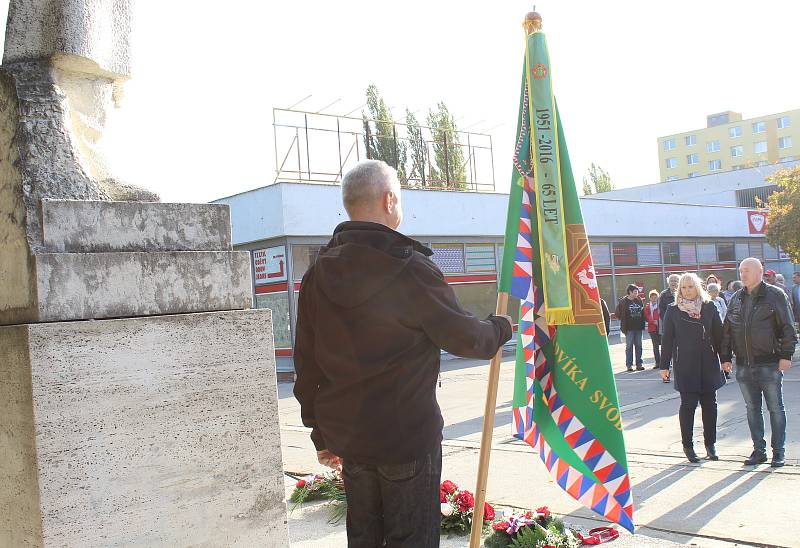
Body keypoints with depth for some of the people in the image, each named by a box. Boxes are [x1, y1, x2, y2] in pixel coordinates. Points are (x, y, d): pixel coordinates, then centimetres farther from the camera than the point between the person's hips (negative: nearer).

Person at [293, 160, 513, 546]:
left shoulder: (317, 276, 3)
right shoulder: (411, 268, -16)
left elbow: (307, 366, 8)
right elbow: (463, 336, -9)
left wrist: (321, 435, 17)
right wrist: (502, 327, 13)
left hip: (347, 437, 6)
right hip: (408, 435, -6)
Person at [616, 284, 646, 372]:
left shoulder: (639, 301, 9)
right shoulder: (623, 301, -6)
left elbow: (643, 312, 17)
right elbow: (617, 313, -5)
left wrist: (642, 323, 9)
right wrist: (624, 321, -7)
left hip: (638, 327, 5)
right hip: (629, 328, -5)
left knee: (639, 346, 7)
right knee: (629, 346, 0)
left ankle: (639, 364, 14)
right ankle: (629, 365, 4)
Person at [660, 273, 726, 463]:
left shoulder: (709, 307, 5)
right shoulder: (673, 310, 1)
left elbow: (718, 334, 9)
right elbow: (667, 339, 2)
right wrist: (664, 365, 1)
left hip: (708, 364, 2)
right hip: (685, 365, -2)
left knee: (709, 403, 6)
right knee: (688, 404, -2)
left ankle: (710, 444, 19)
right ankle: (687, 445, 9)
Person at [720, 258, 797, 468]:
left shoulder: (775, 295, -3)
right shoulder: (736, 299, 11)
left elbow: (787, 327, -4)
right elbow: (727, 330, 14)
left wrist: (786, 354, -10)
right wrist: (725, 357, 10)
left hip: (770, 365, -5)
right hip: (744, 366, 5)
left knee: (775, 409, 4)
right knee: (752, 409, 10)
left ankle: (778, 452, 13)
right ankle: (759, 450, 19)